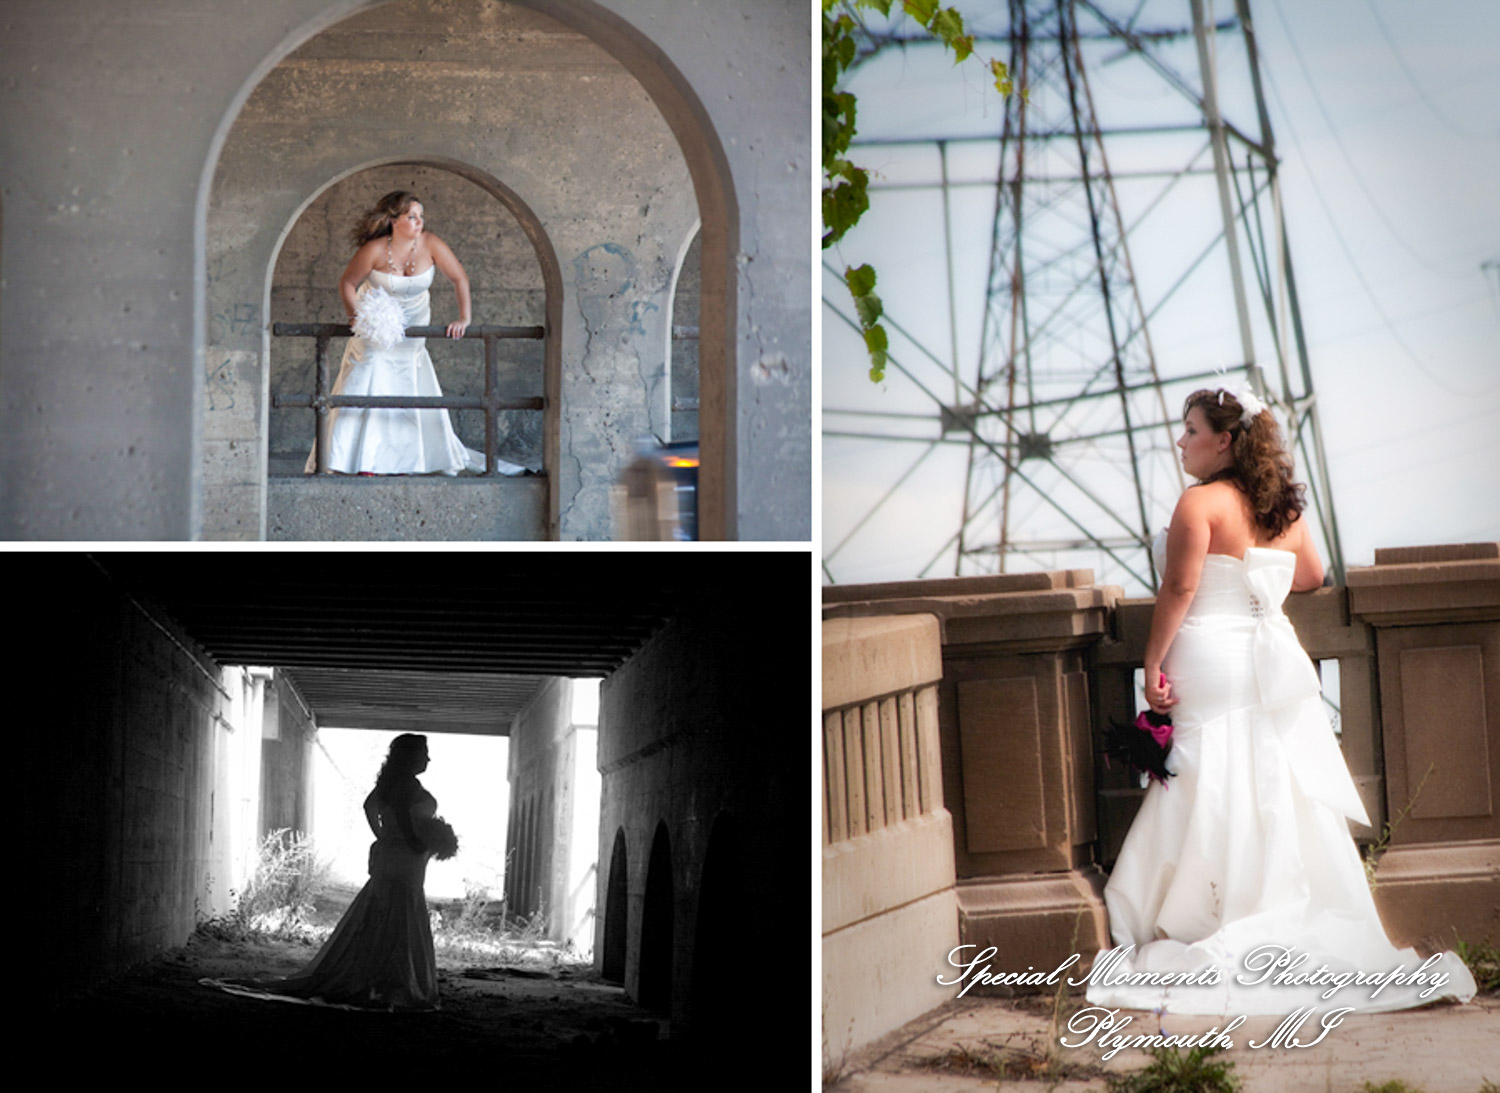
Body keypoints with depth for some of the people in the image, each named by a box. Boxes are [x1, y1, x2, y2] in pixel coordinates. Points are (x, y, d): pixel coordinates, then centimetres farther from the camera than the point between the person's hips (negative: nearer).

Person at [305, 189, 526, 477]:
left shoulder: (430, 244, -18)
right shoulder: (375, 250, -22)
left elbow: (459, 278, -11)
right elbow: (347, 283, -10)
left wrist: (464, 318, -19)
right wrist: (355, 316, -22)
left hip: (412, 330, 2)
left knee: (418, 393, 3)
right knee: (367, 388, -8)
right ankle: (362, 463, -6)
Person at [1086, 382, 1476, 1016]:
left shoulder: (1201, 502, -12)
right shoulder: (1283, 507, 9)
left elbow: (1179, 588, -18)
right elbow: (1311, 576, 22)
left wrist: (1153, 664, -14)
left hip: (1210, 659, -7)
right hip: (1271, 660, 7)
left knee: (1215, 803, -3)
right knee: (1280, 794, 11)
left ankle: (1218, 936, -2)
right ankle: (1308, 924, 14)